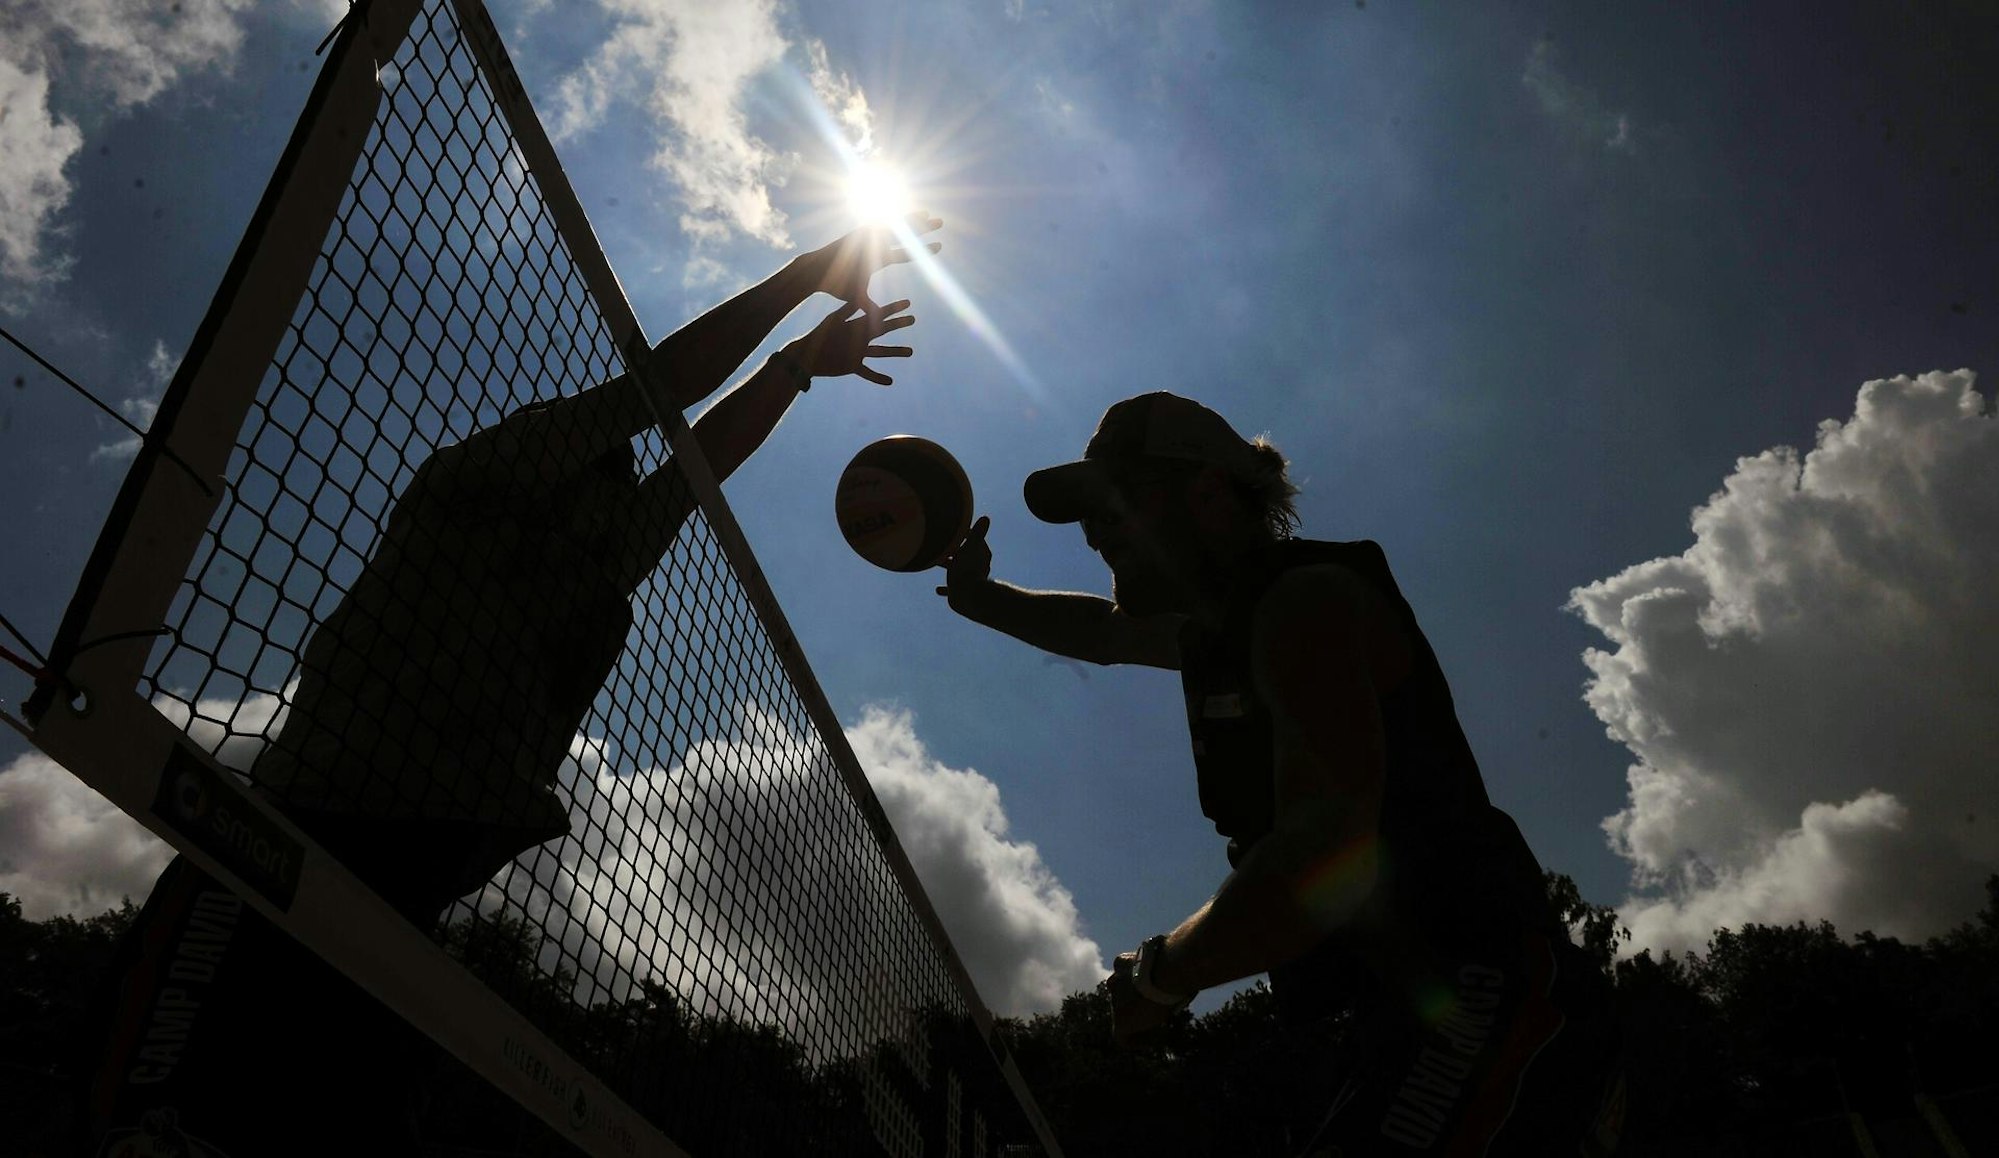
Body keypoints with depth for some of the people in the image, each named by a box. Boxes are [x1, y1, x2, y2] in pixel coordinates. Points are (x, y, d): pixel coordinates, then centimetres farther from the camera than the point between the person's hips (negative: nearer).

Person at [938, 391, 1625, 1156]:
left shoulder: (1308, 601, -12)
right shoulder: (1224, 625, 17)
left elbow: (1327, 857, -25)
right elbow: (1105, 633, 38)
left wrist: (1160, 977, -13)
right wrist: (984, 600, 25)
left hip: (1472, 1011, -10)